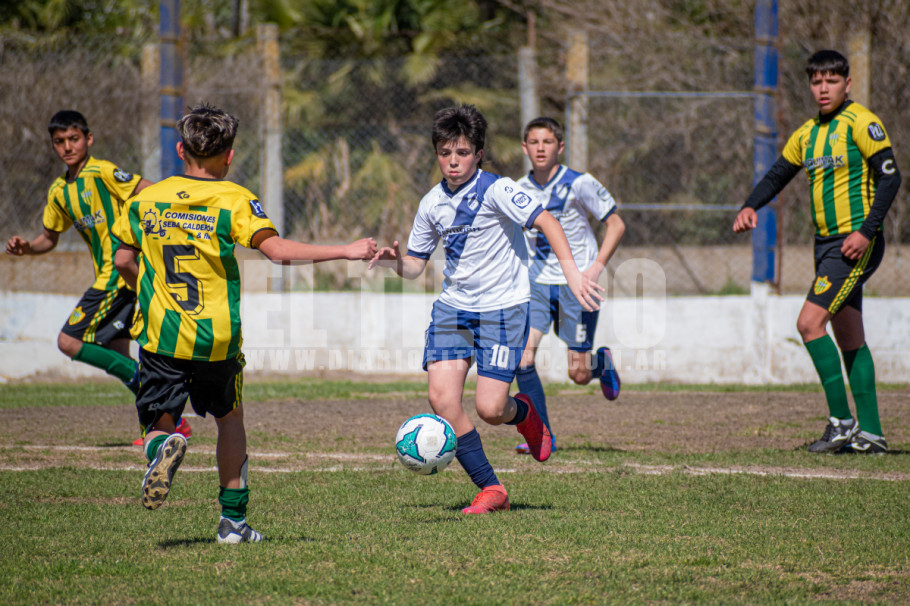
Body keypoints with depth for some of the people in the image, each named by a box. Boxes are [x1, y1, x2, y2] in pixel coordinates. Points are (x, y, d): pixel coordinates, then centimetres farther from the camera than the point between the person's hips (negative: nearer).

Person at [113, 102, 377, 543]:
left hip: (162, 335, 1)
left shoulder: (146, 199, 5)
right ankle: (233, 519, 19)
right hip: (218, 339, -1)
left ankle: (162, 445, -29)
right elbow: (276, 249, -17)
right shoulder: (234, 200, -5)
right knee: (230, 418, 20)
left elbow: (123, 260, 11)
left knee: (158, 424, 8)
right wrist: (345, 252, -13)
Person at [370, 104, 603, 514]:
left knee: (489, 409, -12)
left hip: (502, 309, -5)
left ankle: (523, 412, 29)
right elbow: (415, 264, 14)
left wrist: (571, 271, -31)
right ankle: (491, 490, 0)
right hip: (453, 308, 5)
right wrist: (395, 262, -9)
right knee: (442, 398, -12)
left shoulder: (496, 190, -12)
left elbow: (545, 221, -19)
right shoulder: (432, 204, 5)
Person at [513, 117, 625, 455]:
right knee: (522, 354, -17)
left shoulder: (579, 184, -11)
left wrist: (596, 267, -15)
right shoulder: (519, 191, 1)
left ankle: (601, 362, 37)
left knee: (579, 375, -1)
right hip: (537, 283, 3)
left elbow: (616, 225, -5)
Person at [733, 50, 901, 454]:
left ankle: (842, 421, -12)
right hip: (826, 242, 8)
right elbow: (777, 175, 21)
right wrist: (750, 207, 1)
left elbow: (890, 176, -14)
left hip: (855, 244, -8)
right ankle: (870, 432, 11)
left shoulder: (861, 123, -10)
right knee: (850, 338, 8)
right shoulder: (808, 134, 14)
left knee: (810, 322, -16)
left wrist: (867, 230, -21)